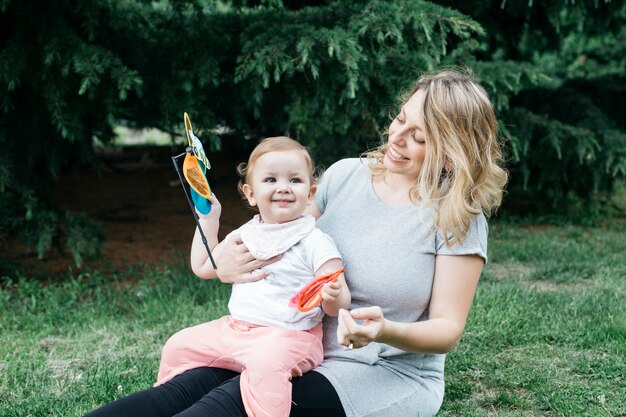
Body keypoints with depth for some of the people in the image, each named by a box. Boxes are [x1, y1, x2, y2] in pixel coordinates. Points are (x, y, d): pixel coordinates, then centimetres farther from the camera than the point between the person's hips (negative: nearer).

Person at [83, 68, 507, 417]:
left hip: (389, 376, -4)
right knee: (194, 383, -24)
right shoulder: (345, 175, 3)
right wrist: (227, 264, -10)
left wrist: (386, 331, -31)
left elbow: (448, 329, -9)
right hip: (306, 354, 5)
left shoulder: (458, 215, -9)